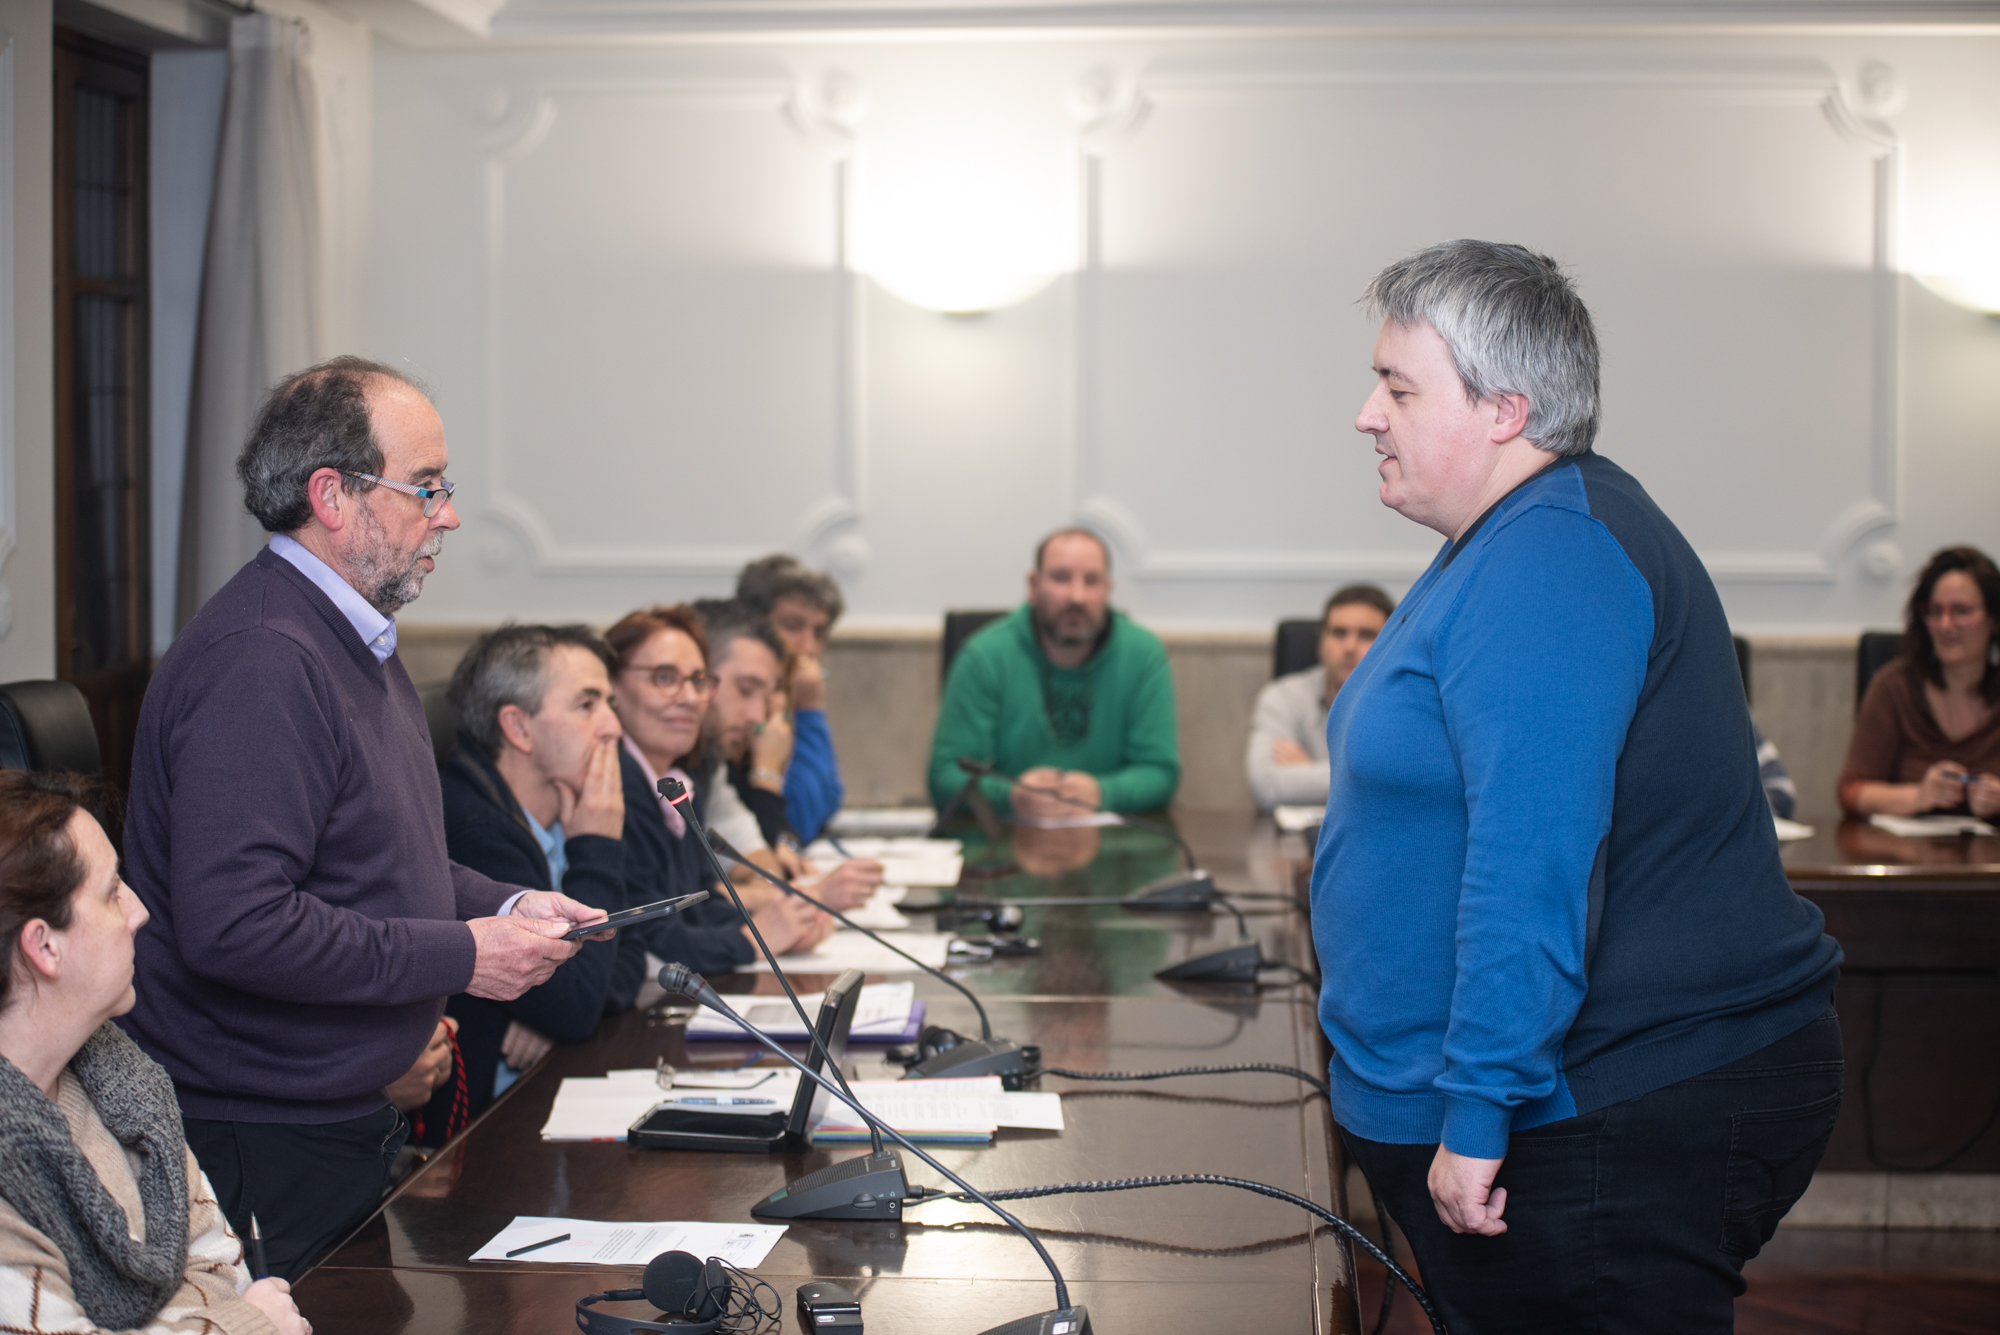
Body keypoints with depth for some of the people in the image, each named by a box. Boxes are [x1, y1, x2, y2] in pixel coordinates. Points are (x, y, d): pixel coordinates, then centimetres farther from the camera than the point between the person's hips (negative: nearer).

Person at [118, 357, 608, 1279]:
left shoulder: (355, 639, 14)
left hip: (344, 1120, 10)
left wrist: (502, 905, 7)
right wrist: (461, 956, -21)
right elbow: (232, 923, -31)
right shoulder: (261, 663, -22)